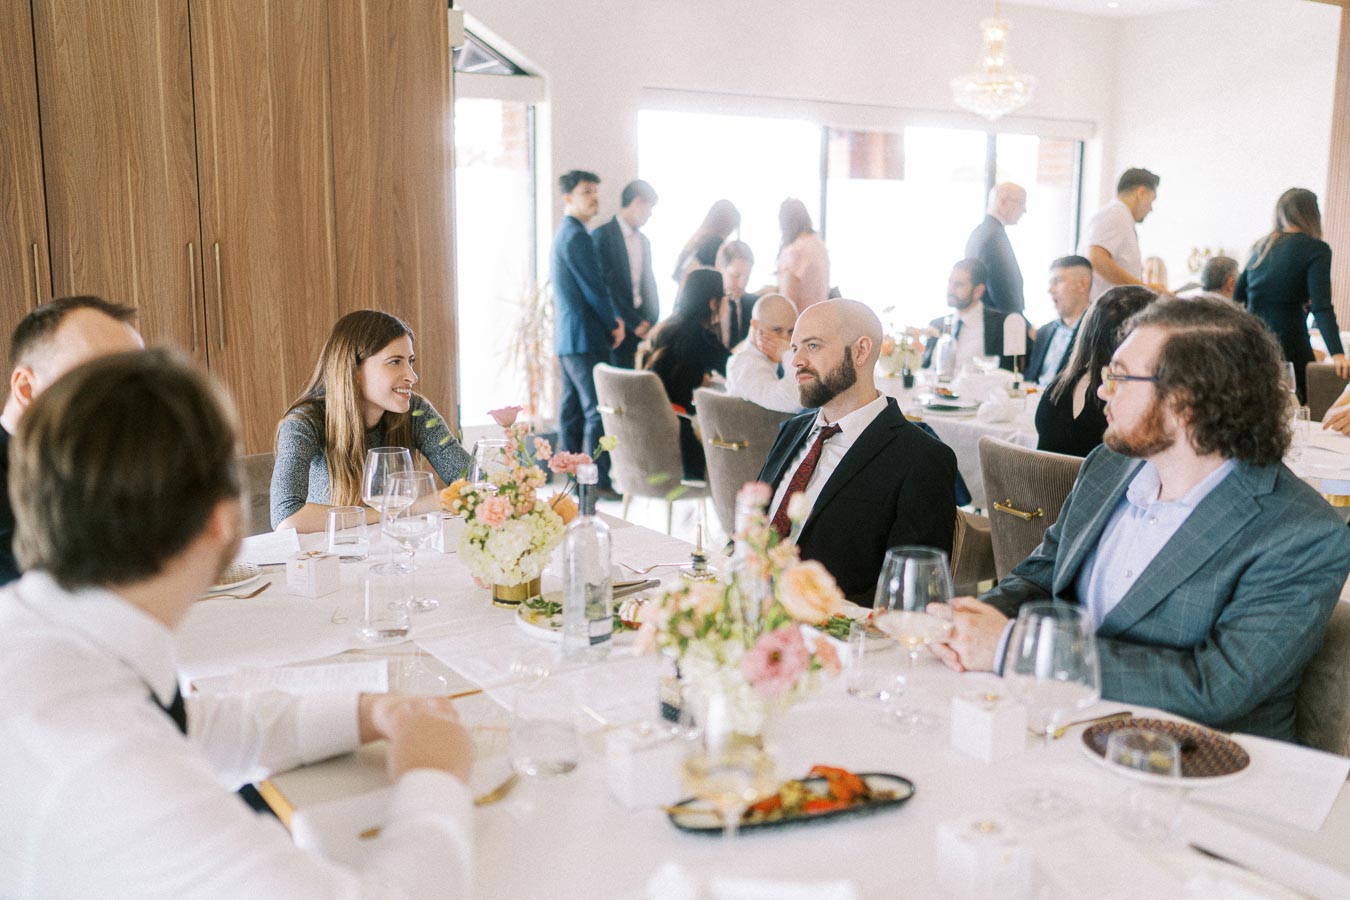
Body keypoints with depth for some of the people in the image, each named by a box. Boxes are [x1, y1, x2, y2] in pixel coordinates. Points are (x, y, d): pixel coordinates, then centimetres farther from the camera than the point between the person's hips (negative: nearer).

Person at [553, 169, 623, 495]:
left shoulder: (565, 233, 18)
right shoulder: (576, 235, -14)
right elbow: (593, 287, -17)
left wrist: (611, 318, 10)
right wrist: (614, 324, -5)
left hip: (567, 337, 11)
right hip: (585, 337, -11)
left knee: (572, 410, 12)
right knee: (598, 410, -7)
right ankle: (598, 482, -5)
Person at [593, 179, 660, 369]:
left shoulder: (644, 241, 20)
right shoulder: (602, 235, -5)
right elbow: (605, 285, -11)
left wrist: (651, 321, 3)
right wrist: (634, 323, -13)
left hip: (642, 327, 6)